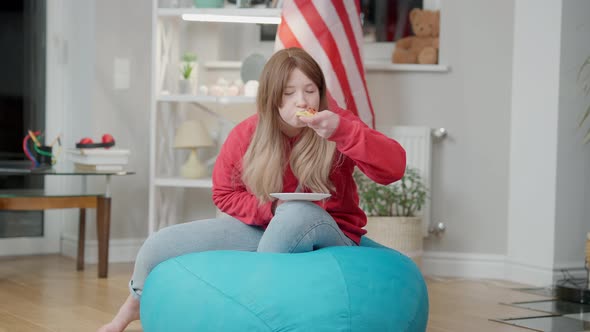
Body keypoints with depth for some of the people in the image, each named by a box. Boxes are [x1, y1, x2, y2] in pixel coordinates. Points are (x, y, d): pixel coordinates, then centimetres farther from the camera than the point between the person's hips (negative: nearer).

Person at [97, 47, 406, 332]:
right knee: (159, 246, -8)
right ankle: (137, 304, 28)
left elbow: (394, 168, -27)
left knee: (298, 213, -41)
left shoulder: (335, 124, -14)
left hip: (327, 235, -3)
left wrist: (342, 130, -42)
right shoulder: (247, 133, -8)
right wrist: (273, 210, -17)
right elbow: (225, 194, 2)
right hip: (263, 226, 3)